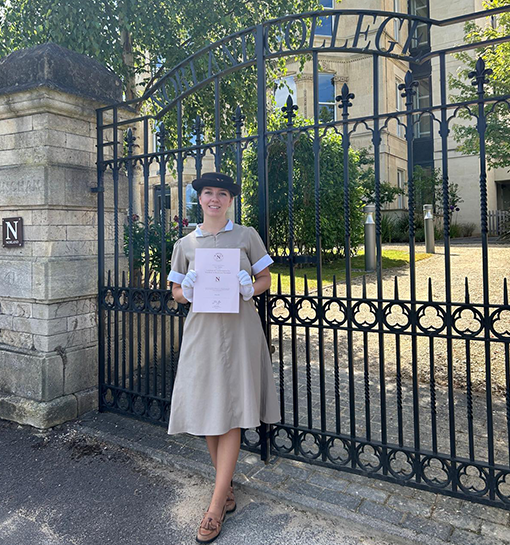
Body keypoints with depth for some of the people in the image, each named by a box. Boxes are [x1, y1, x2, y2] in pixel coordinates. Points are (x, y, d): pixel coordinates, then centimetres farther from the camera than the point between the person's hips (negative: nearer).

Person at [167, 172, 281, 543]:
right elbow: (177, 292, 13)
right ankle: (227, 489, 27)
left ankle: (216, 507, 8)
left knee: (231, 414, -2)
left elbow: (266, 280, 8)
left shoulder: (246, 236, 4)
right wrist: (186, 292, -10)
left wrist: (248, 289, -14)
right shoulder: (185, 244, 9)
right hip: (201, 330, 3)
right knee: (206, 412, 7)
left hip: (239, 330, -2)